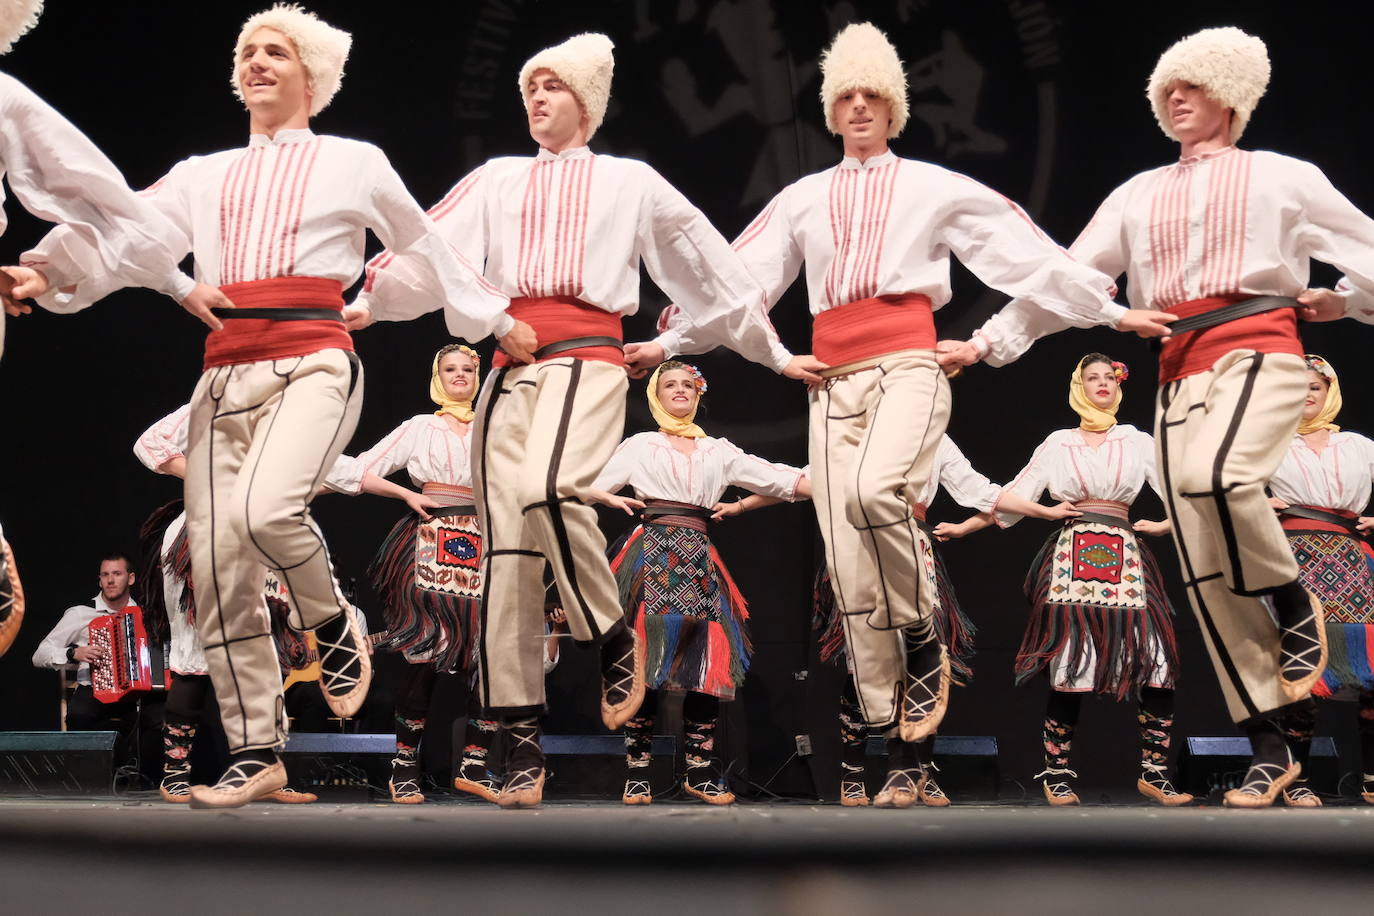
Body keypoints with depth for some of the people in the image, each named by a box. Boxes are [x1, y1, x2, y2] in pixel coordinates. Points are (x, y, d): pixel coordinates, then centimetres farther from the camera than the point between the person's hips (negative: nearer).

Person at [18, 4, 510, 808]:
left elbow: (429, 254, 22)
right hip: (225, 373, 4)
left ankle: (335, 627, 0)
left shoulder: (355, 164, 14)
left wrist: (499, 325, 22)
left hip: (313, 362, -4)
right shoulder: (204, 176, 22)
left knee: (266, 509, -31)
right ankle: (255, 754, 7)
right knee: (217, 563, -4)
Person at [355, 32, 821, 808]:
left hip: (588, 359, -3)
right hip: (510, 369, 3)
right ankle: (524, 740, -1)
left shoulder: (631, 182, 17)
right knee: (507, 550, -5)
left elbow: (712, 266, 21)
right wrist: (366, 302, -7)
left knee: (545, 490, -33)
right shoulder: (497, 180, 21)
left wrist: (777, 355, 23)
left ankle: (614, 635, -10)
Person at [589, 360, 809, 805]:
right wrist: (613, 500, -8)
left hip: (699, 557, 3)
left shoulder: (718, 450, 18)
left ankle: (700, 772, 1)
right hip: (653, 551, -3)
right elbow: (590, 484, 11)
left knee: (708, 660, -5)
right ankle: (636, 772, -6)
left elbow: (777, 479, 14)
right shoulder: (640, 446, 13)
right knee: (647, 657, -11)